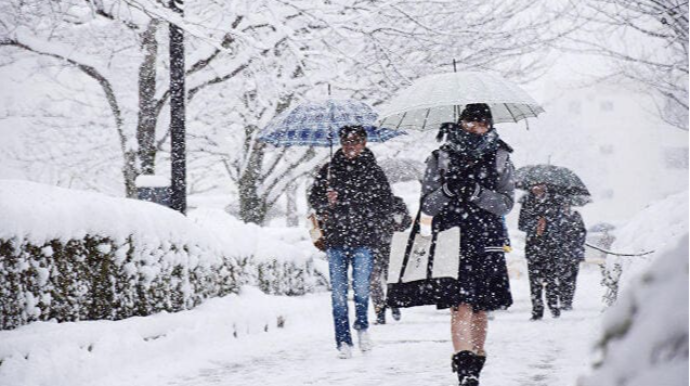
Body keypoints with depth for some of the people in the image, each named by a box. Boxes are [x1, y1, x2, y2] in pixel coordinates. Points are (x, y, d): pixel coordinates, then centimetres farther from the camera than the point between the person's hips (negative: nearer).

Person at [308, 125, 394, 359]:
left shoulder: (373, 172, 6)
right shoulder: (329, 170, 10)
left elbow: (385, 205, 8)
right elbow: (314, 198, 15)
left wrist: (370, 224, -7)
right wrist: (327, 202, -7)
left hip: (363, 239, -1)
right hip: (335, 239, 2)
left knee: (361, 288, -9)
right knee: (339, 292, -1)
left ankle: (362, 327, 18)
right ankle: (343, 340, 7)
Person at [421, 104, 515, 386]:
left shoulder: (500, 159, 9)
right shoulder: (440, 158, 7)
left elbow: (507, 203, 0)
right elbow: (427, 205, 5)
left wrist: (477, 194, -17)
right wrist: (448, 191, -15)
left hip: (487, 241, 2)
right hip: (451, 237, -2)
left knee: (481, 308, 7)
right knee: (460, 304, -16)